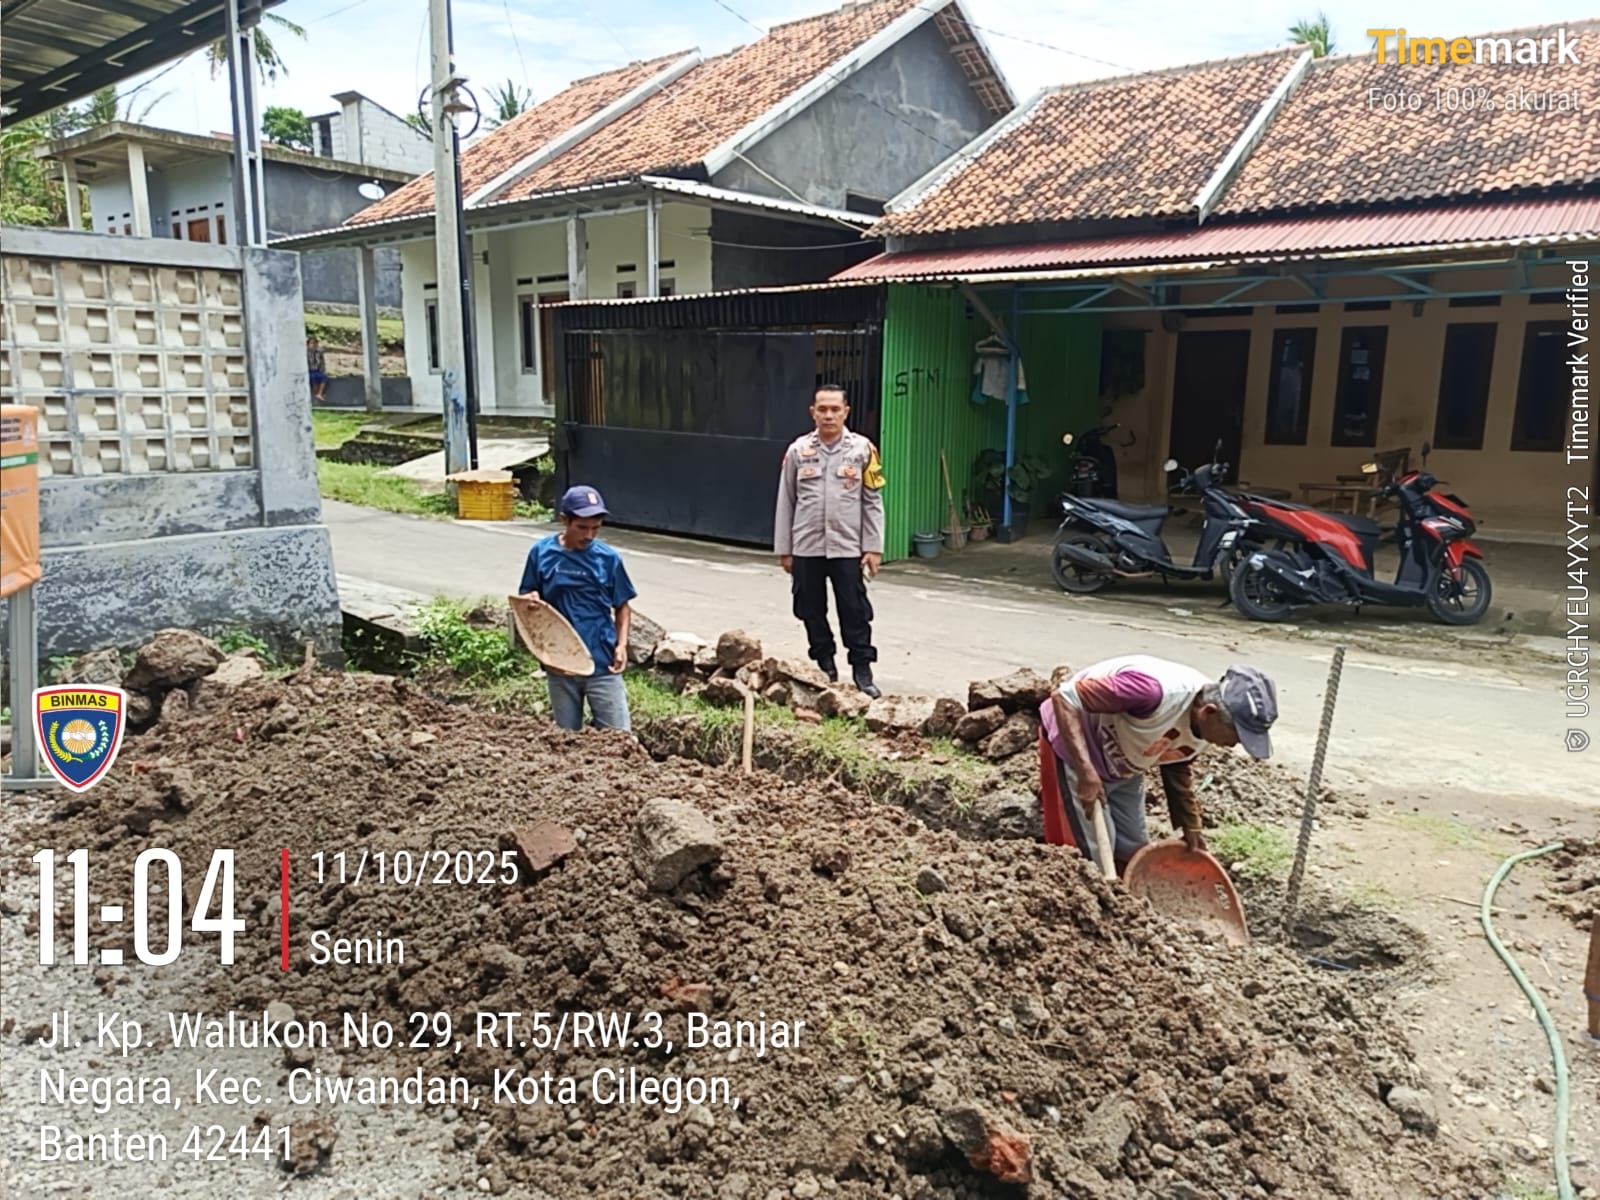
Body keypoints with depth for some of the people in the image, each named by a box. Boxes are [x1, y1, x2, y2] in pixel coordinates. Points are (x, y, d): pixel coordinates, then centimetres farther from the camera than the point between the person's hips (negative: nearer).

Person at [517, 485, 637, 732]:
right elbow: (525, 598, 7)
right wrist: (532, 601, -16)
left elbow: (623, 606, 6)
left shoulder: (608, 558, -4)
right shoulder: (541, 552, -3)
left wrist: (622, 644, -8)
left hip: (602, 662, -1)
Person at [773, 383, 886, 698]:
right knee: (813, 613, 10)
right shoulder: (798, 451, 3)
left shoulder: (862, 449, 0)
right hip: (806, 548, 2)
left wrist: (873, 548, -3)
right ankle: (825, 669, 24)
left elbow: (873, 502, 2)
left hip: (847, 548, -2)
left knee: (855, 613, 1)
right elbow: (785, 503, 7)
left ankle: (862, 671, 10)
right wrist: (783, 549, 5)